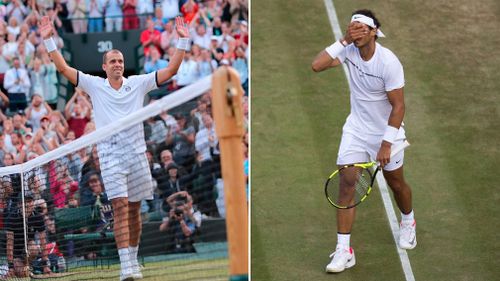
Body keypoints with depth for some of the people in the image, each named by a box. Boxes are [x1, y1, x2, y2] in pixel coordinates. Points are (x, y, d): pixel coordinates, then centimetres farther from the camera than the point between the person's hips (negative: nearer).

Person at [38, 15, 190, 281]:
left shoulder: (138, 83, 7)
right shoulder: (95, 85, 5)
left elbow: (170, 70, 5)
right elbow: (64, 68, 3)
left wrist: (183, 41, -2)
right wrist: (48, 41, -4)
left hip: (136, 153, 2)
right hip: (110, 154, -2)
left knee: (134, 210, 8)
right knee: (120, 207, -13)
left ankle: (133, 258, 22)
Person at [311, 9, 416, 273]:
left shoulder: (389, 62, -24)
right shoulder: (349, 51, -11)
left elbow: (398, 106, -20)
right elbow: (317, 65, -21)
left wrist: (386, 144, -23)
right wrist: (343, 41, -22)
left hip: (386, 131, -3)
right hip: (356, 130, 3)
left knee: (396, 183, 15)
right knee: (347, 181, -10)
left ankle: (408, 222, 49)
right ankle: (343, 251, -10)